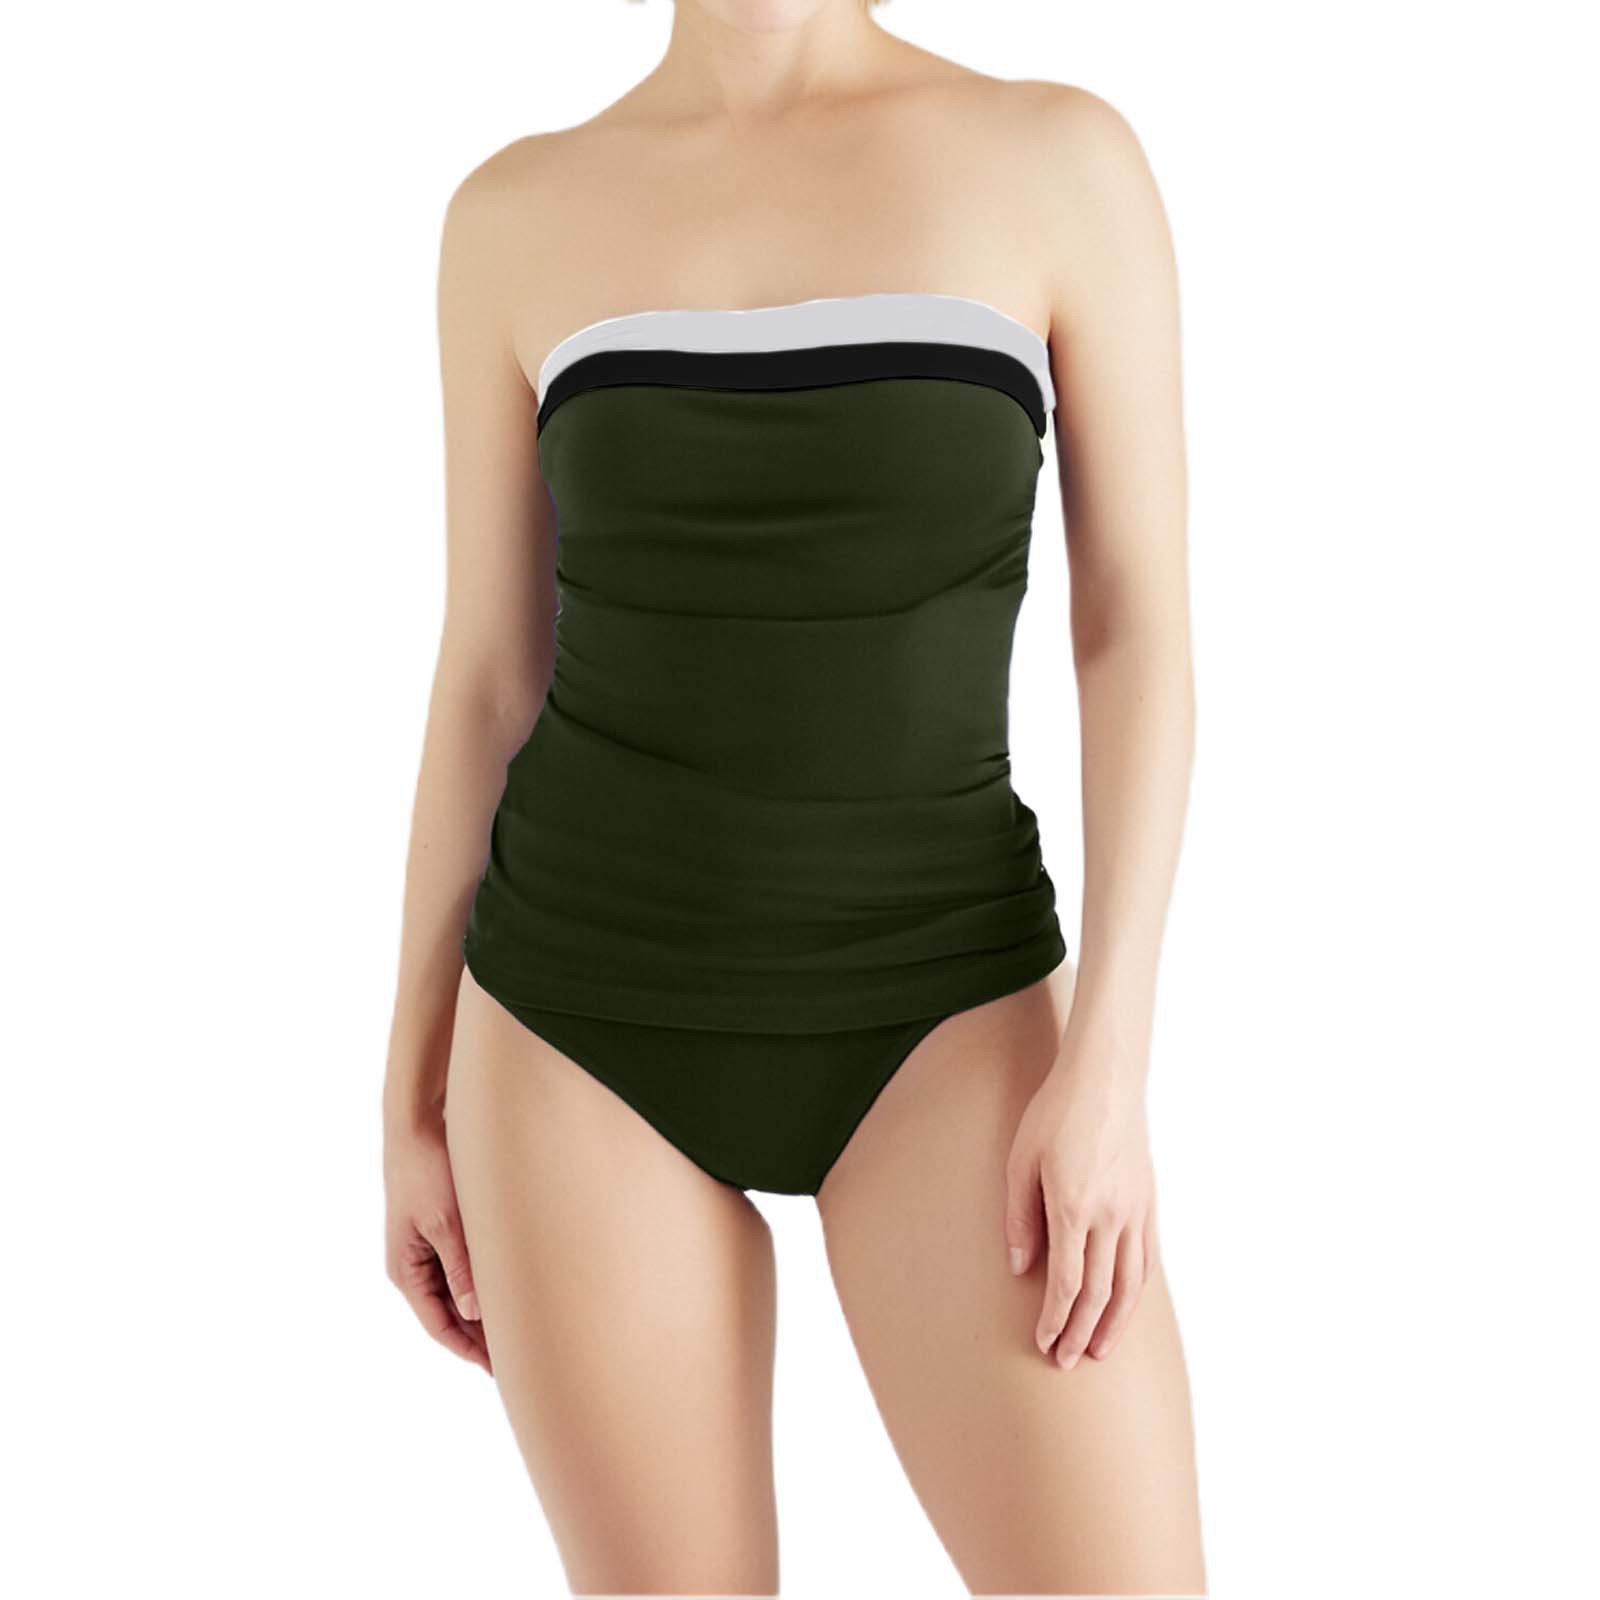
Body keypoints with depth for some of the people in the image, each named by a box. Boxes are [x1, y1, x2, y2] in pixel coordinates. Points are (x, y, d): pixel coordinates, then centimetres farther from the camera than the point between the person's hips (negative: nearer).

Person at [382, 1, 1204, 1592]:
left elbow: (1140, 630, -5)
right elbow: (484, 679, 6)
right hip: (594, 1021, 1)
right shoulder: (520, 213, 3)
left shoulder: (1063, 157, -1)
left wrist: (1106, 1068, -13)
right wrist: (416, 1098, 6)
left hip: (936, 1008, -1)